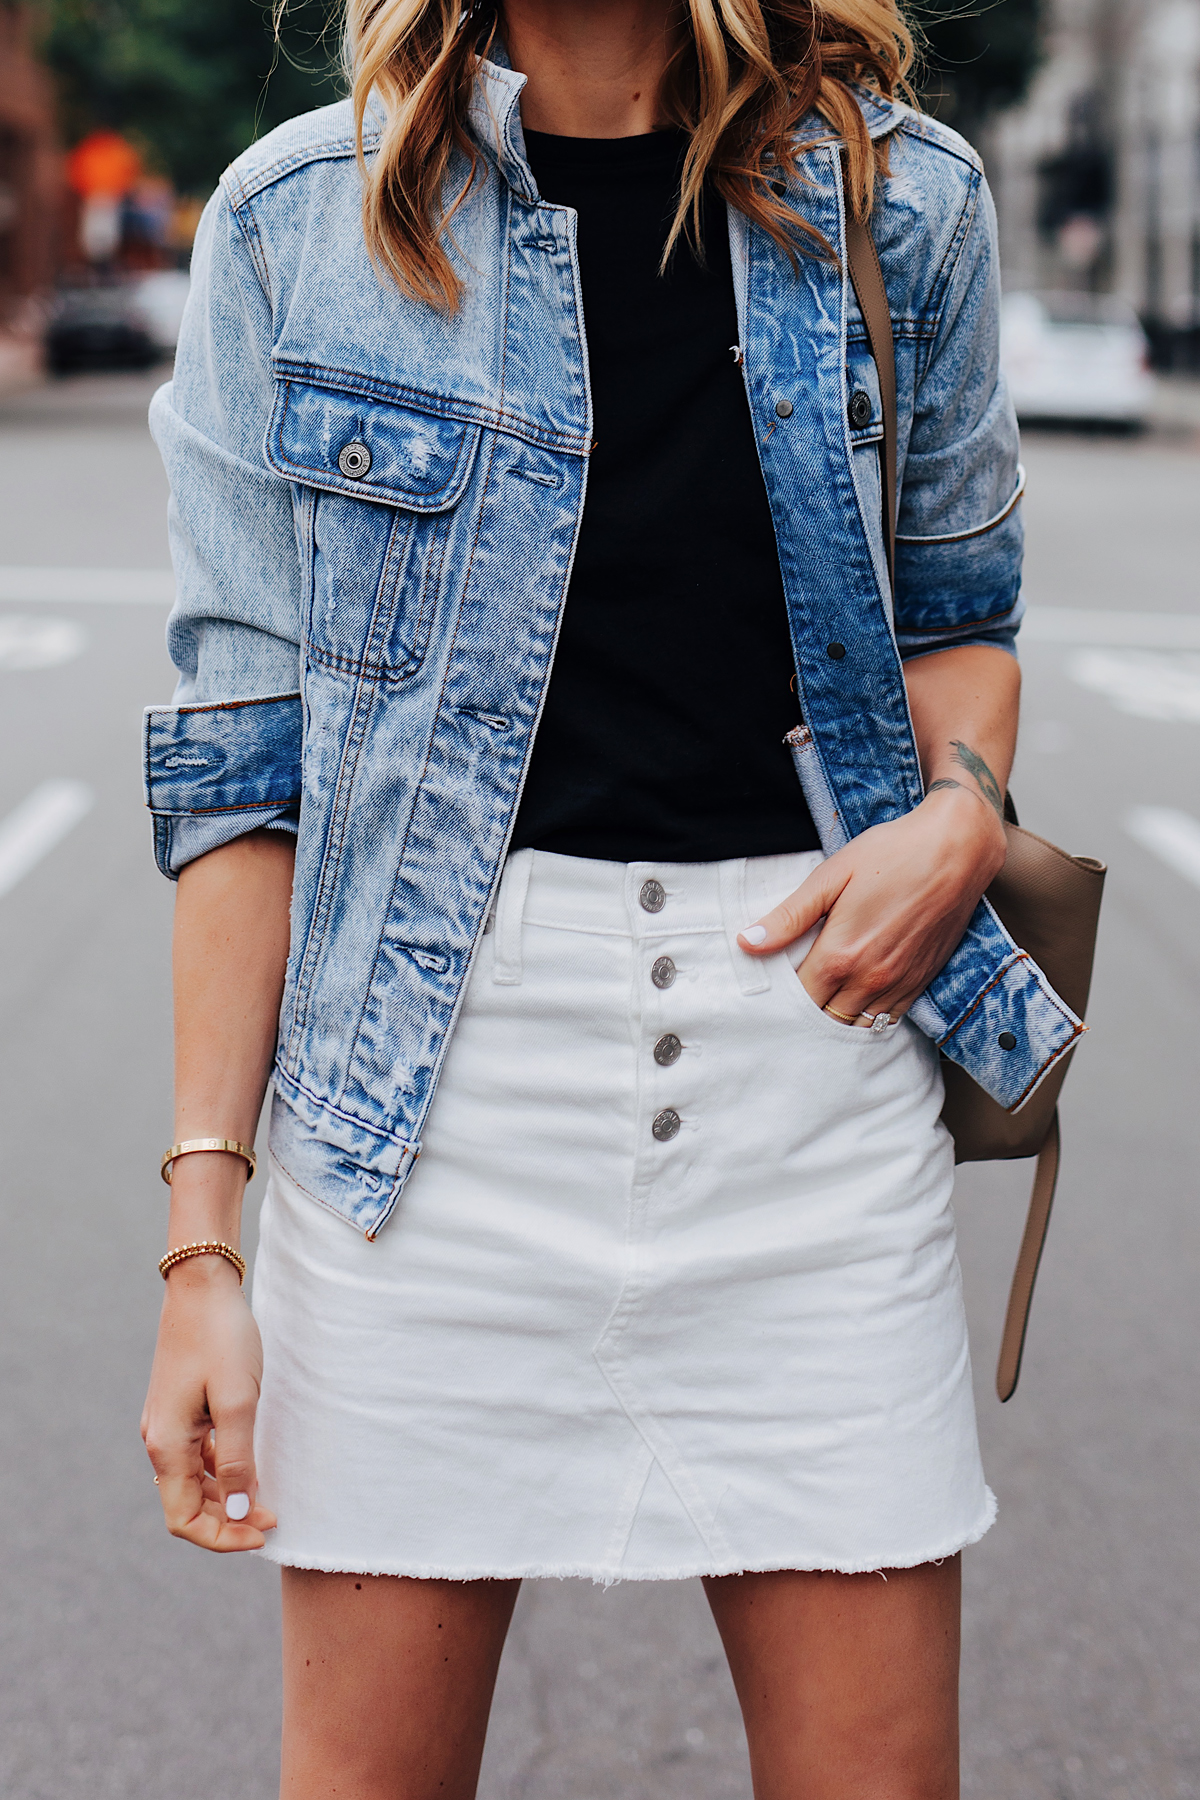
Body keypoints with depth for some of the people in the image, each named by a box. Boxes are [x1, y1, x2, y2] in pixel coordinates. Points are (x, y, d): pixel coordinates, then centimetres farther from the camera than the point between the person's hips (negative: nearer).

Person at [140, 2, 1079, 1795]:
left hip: (807, 1001, 1)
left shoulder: (903, 200, 5)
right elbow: (243, 750, 2)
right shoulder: (299, 218, 2)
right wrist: (203, 1231, -3)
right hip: (433, 1052, -1)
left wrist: (962, 807, -4)